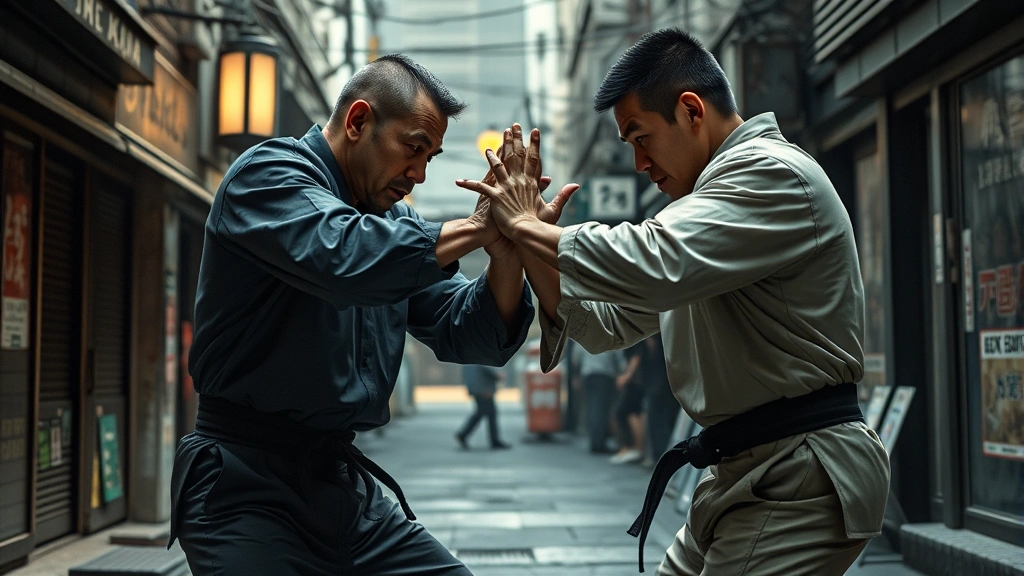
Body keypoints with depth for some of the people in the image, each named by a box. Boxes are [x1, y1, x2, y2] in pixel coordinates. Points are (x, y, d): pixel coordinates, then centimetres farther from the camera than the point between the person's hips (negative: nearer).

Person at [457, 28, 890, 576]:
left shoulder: (776, 174, -13)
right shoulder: (716, 188, 19)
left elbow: (649, 267, -29)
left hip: (797, 485, -10)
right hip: (743, 471, 10)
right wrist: (523, 241, 1)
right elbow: (607, 320, 15)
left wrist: (524, 223, -15)